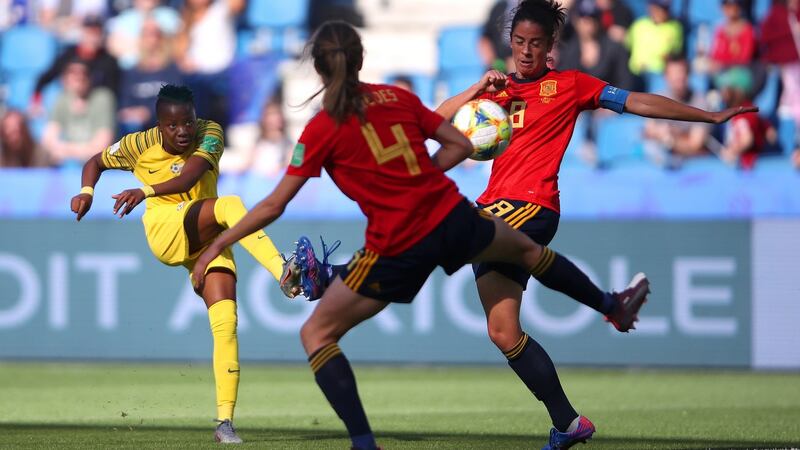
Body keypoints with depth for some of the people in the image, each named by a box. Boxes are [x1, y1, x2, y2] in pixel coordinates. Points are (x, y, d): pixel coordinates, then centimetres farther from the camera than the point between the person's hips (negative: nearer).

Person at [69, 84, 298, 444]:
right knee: (229, 205, -30)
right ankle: (283, 273, -48)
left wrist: (146, 191, -40)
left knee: (225, 322, -15)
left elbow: (189, 177, -24)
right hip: (165, 232, -2)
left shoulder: (210, 134, -6)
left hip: (206, 240, 2)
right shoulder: (141, 145, -2)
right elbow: (96, 162, 16)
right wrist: (87, 191, -5)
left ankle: (225, 421, -13)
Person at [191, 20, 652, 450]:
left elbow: (273, 206, -8)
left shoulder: (323, 129, -7)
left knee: (316, 334, 8)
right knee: (528, 249, 34)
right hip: (451, 217, 4)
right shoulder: (399, 98, 4)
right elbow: (460, 146, 10)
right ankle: (615, 306, 57)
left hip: (398, 249, -4)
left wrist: (218, 244, 0)